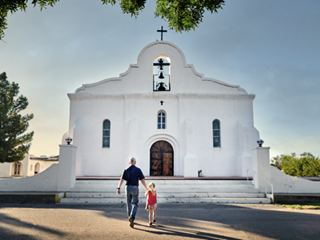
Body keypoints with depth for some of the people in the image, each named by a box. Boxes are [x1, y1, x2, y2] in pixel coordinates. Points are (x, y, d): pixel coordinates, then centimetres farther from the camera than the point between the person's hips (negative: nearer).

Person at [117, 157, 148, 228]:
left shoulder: (126, 170, 3)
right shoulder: (138, 170, -4)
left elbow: (121, 180, -8)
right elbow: (142, 180, -7)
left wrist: (118, 188, -14)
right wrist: (146, 188, 4)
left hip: (128, 188, 3)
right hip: (135, 189, -3)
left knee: (129, 204, 17)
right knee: (135, 205, 1)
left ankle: (130, 219, 28)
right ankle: (132, 218, -23)